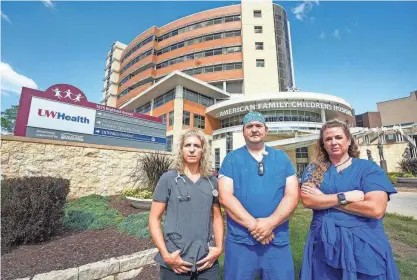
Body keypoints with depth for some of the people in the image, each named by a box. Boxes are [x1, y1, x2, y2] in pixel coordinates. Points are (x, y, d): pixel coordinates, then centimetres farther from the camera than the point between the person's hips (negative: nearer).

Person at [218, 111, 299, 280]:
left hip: (278, 241, 2)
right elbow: (225, 197, -9)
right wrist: (253, 225, -16)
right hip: (240, 241, -1)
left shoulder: (282, 158, 5)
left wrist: (270, 223, -15)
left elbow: (292, 195, -1)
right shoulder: (231, 159, -1)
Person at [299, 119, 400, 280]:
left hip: (364, 243, -1)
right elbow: (307, 201, -13)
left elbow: (376, 209, -16)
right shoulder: (314, 169, 0)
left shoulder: (368, 168, -3)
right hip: (323, 242, 1)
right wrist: (346, 196, -18)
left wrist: (324, 198, -16)